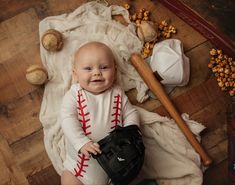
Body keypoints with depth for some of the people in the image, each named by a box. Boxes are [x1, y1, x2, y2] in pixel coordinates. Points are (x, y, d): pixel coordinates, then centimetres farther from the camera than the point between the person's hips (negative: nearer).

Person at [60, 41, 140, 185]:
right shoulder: (74, 95, -6)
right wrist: (82, 143, -29)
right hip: (81, 160, -1)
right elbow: (68, 119, -16)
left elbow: (131, 114, 7)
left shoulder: (117, 94, 2)